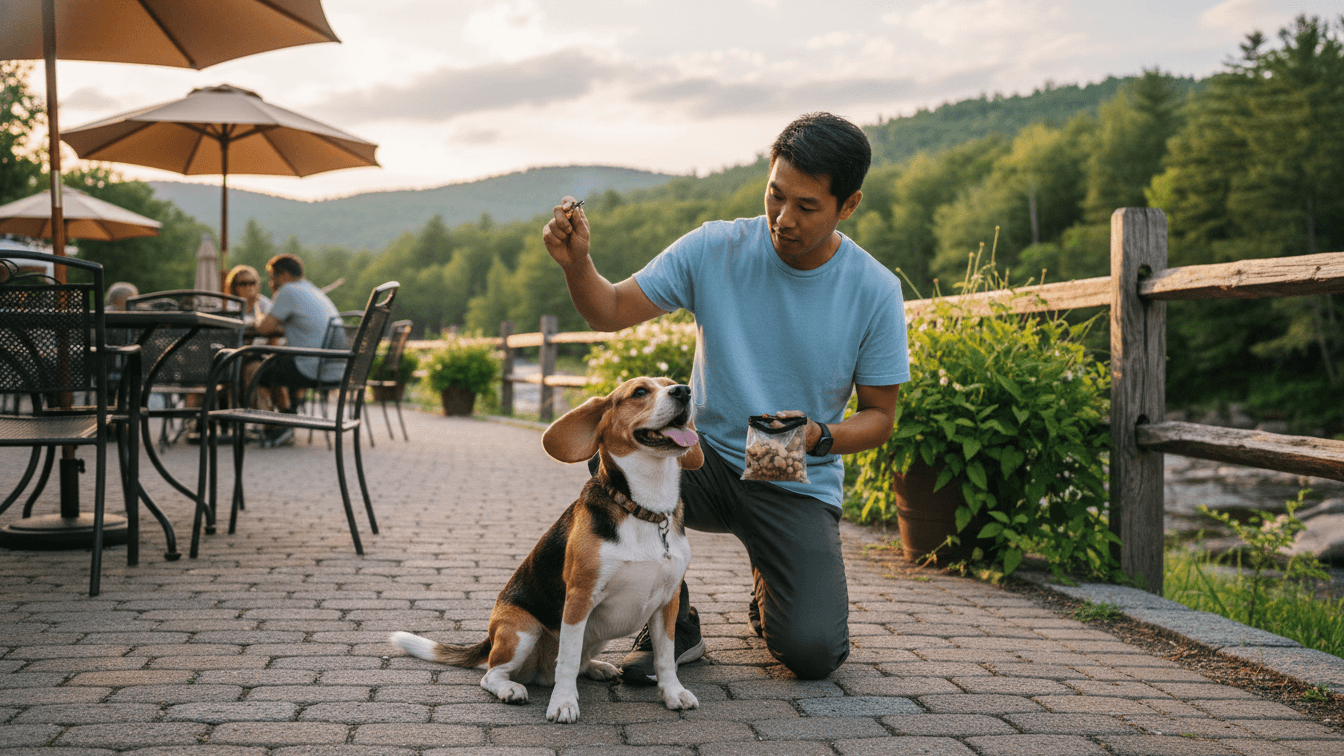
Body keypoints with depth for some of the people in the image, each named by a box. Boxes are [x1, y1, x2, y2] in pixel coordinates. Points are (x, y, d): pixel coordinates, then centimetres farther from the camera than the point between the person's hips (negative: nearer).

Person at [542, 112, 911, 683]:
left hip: (799, 486, -1)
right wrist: (577, 262, -28)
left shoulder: (875, 291, -9)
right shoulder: (715, 249, -9)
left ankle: (773, 594, 21)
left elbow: (880, 417, -2)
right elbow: (611, 312, -7)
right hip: (707, 458, 1)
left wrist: (817, 437, -23)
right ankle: (673, 621, -8)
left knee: (813, 655, -20)